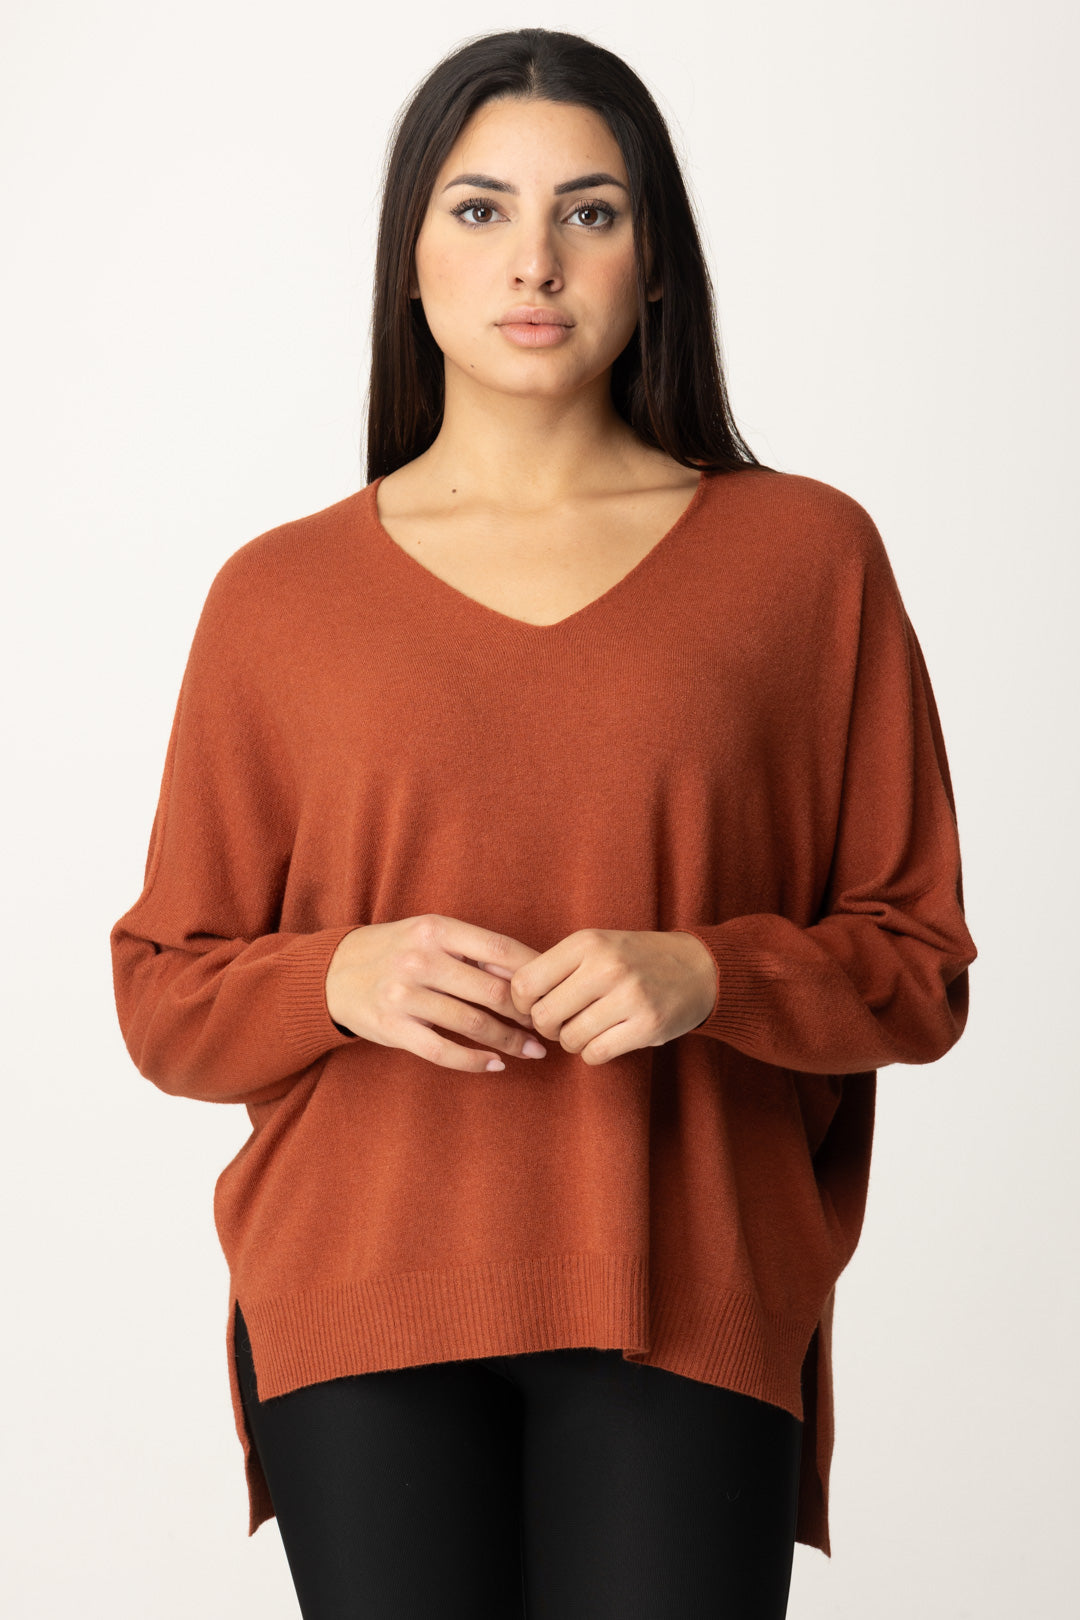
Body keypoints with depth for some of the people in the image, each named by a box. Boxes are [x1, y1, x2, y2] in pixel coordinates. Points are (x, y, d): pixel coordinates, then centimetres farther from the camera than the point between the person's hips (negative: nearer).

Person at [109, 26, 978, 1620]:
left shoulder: (804, 554, 5)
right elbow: (166, 995, 9)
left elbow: (919, 964, 6)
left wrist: (708, 976, -13)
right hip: (366, 1309, 1)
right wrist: (345, 978, -11)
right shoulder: (280, 595, 6)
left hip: (687, 1308, 0)